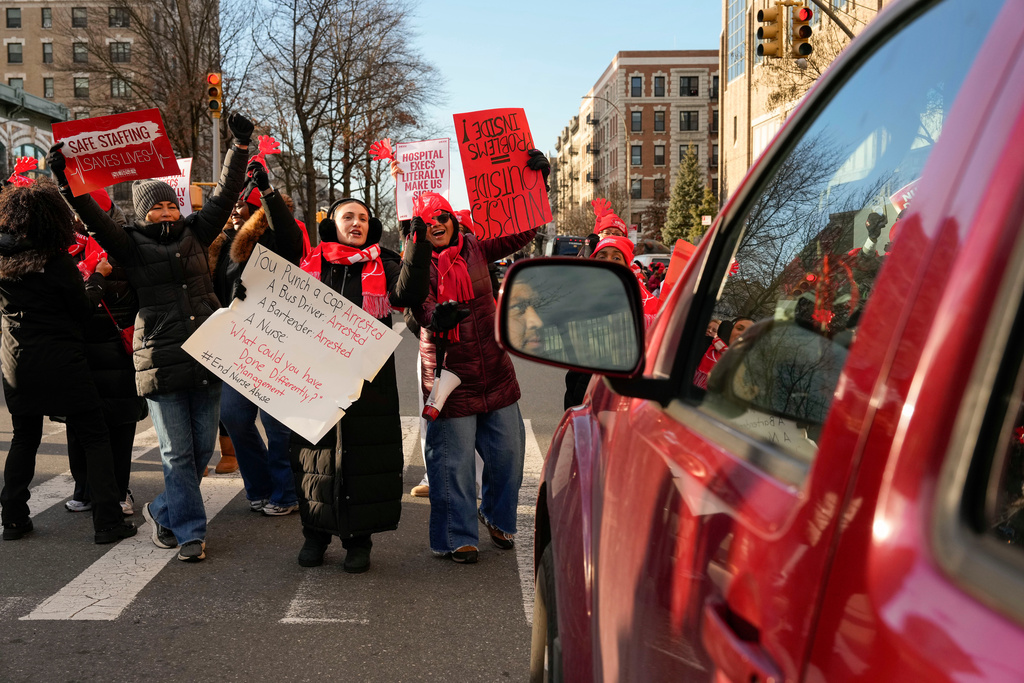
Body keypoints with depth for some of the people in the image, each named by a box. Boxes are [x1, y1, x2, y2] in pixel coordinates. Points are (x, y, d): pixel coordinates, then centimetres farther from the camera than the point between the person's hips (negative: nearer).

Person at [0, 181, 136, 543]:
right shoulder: (57, 263, -14)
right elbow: (83, 312, -5)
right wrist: (96, 282, 9)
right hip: (61, 363, -5)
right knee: (95, 439, 3)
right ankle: (107, 521, 1)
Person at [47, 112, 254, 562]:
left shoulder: (195, 235, 13)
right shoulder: (131, 246, 6)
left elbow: (224, 195, 10)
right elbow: (94, 219, -7)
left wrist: (240, 146, 5)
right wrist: (65, 181, -20)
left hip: (207, 356, 3)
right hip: (161, 361, -3)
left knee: (203, 448, 8)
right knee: (177, 451, 0)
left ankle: (162, 511, 32)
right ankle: (190, 530, 12)